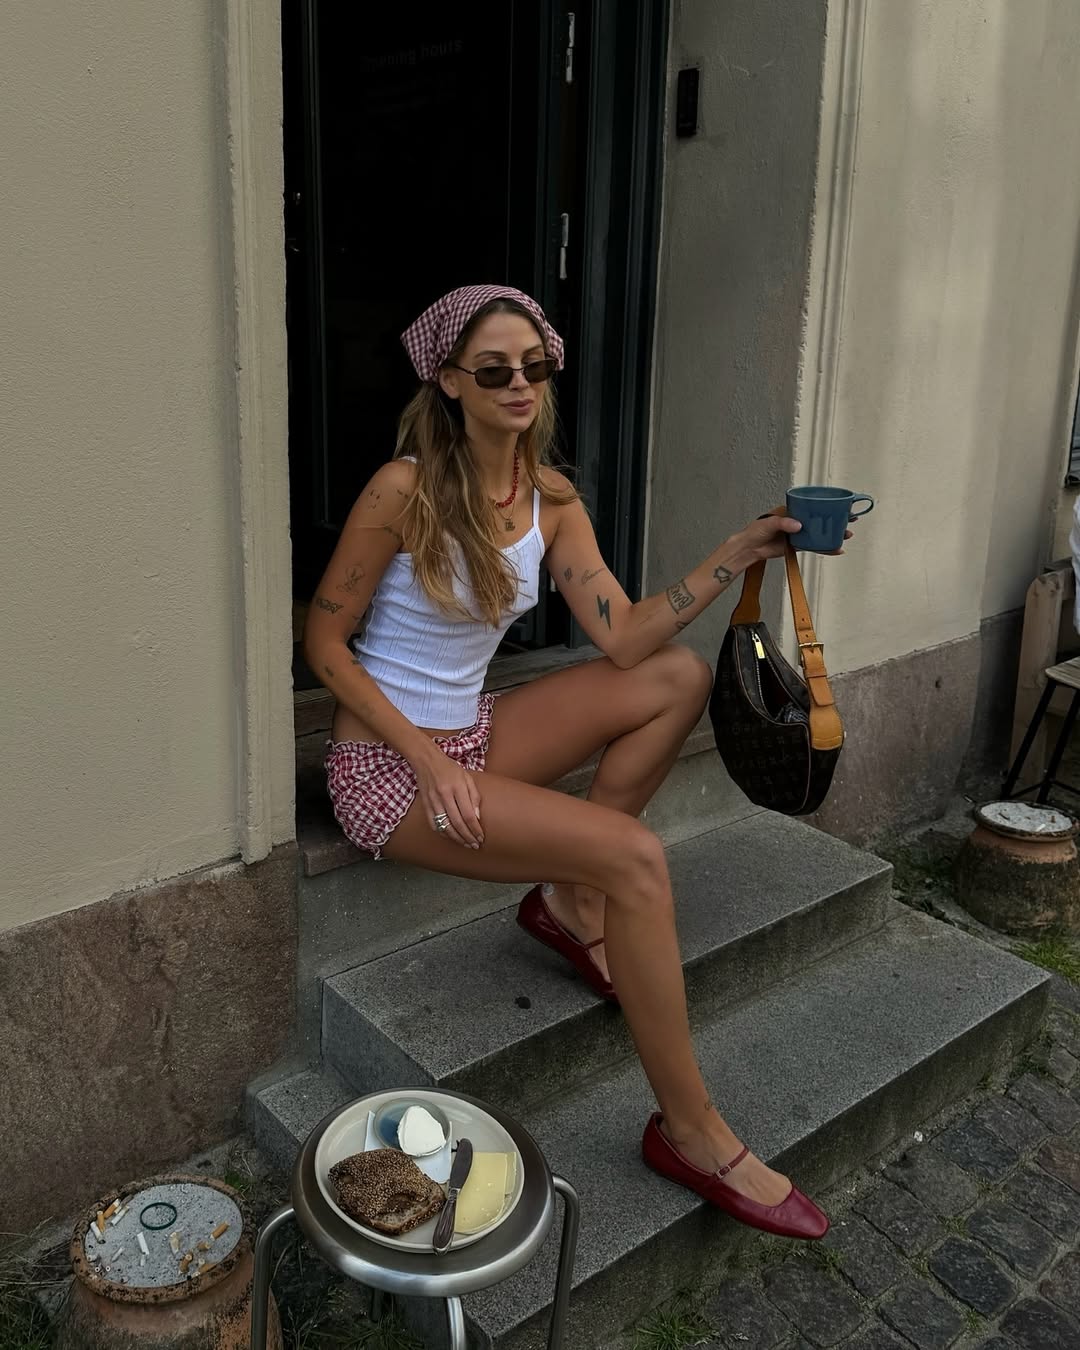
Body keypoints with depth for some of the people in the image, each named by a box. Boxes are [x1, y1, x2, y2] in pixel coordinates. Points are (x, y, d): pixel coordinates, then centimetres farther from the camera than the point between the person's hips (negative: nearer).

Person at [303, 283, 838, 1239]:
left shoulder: (551, 499, 3)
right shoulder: (406, 490, -16)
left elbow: (626, 639, -5)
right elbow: (324, 640, -12)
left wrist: (739, 553, -14)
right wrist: (427, 758, -19)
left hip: (472, 737, 7)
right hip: (387, 766, -7)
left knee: (682, 677, -5)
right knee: (635, 856, -23)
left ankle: (572, 899, -1)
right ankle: (691, 1132, -9)